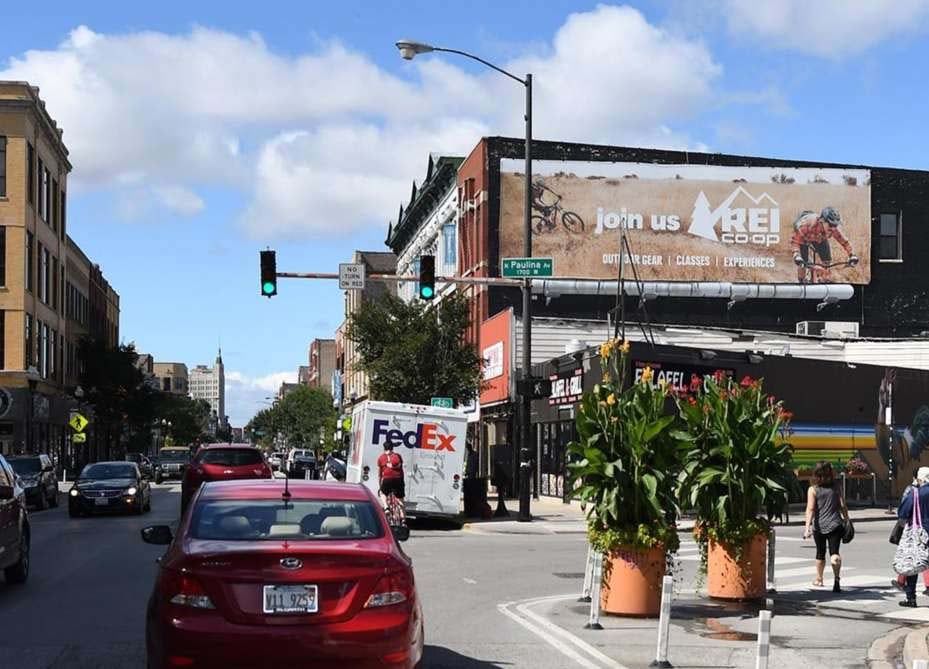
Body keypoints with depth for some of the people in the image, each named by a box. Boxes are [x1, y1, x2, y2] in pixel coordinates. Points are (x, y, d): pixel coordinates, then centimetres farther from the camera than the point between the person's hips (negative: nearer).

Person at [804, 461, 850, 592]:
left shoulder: (813, 490, -2)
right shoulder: (836, 488, 5)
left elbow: (810, 509, -11)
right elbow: (843, 506, 3)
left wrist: (807, 526, -15)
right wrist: (847, 522, 12)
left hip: (819, 526, -1)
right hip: (835, 524, 1)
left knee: (820, 553, 17)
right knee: (834, 552, -6)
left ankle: (819, 579, 33)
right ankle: (836, 579, -31)